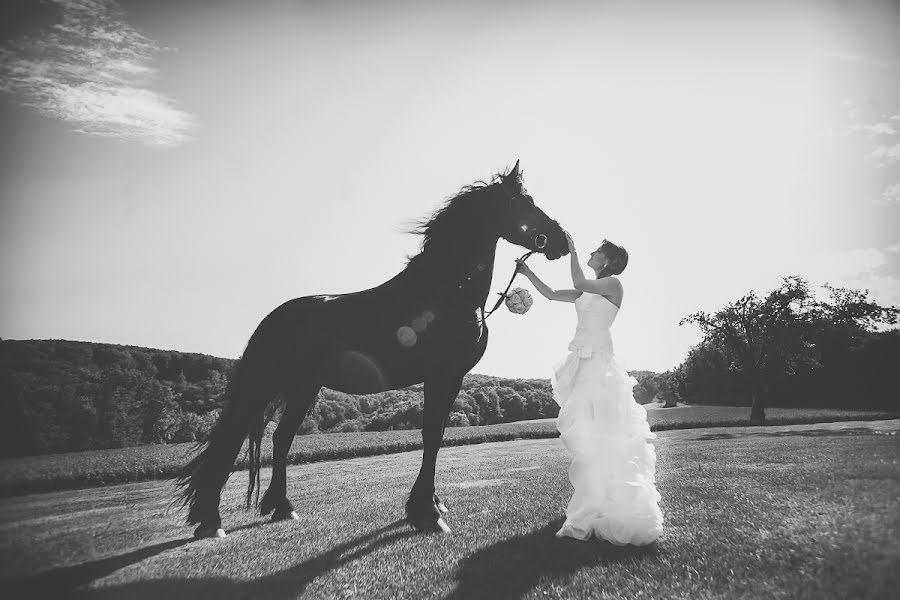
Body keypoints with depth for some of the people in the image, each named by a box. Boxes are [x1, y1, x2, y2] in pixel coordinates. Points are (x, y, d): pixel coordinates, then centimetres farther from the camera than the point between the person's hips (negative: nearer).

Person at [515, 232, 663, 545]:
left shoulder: (613, 283, -1)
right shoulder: (588, 292, 21)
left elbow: (579, 283, -17)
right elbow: (551, 294, 23)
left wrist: (572, 248, -8)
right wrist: (528, 272, 17)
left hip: (599, 361, -8)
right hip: (582, 361, 8)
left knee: (595, 432, -12)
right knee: (586, 434, 9)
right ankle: (592, 506, 16)